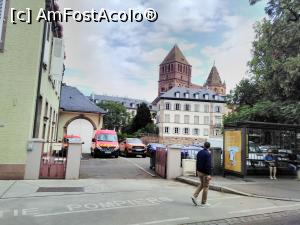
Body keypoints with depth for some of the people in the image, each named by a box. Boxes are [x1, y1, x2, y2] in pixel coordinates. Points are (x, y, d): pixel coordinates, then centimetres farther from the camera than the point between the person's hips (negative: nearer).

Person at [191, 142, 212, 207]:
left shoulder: (199, 152, 6)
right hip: (205, 172, -7)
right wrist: (209, 174, -19)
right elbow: (208, 165, -21)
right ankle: (203, 202, 12)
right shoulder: (208, 154, -16)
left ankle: (195, 196, 8)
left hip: (199, 171, 7)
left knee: (201, 184, 22)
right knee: (205, 187, 5)